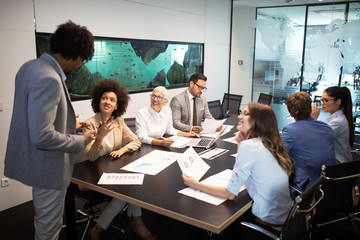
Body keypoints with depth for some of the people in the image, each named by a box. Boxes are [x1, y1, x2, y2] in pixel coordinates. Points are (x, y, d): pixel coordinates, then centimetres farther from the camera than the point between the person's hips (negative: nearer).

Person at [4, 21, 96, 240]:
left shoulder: (30, 66, 3)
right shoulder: (48, 80, -29)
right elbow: (42, 137, -31)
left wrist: (68, 124, 16)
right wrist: (80, 141, -17)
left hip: (35, 160, 10)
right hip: (48, 166, -10)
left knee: (46, 218, 29)